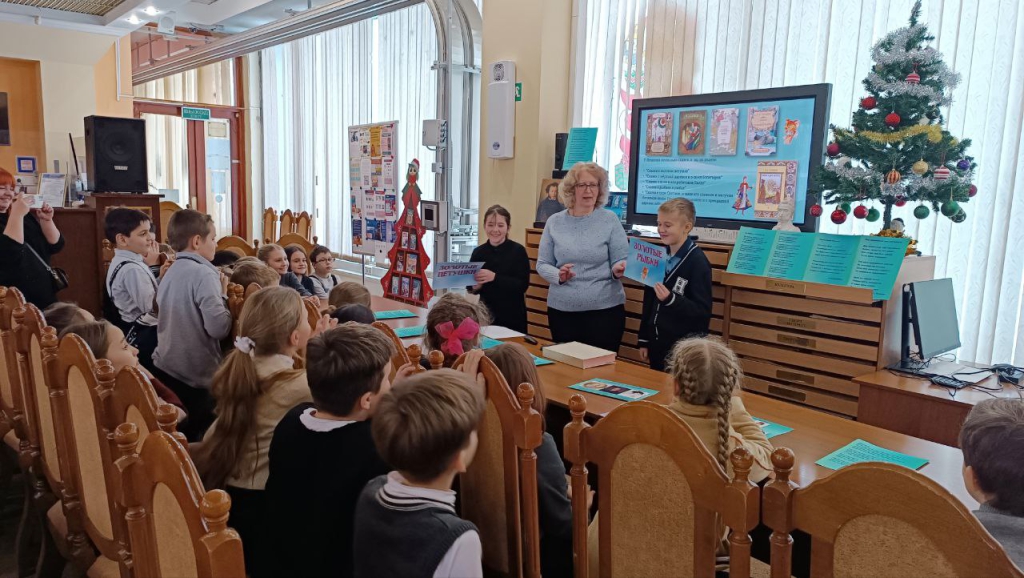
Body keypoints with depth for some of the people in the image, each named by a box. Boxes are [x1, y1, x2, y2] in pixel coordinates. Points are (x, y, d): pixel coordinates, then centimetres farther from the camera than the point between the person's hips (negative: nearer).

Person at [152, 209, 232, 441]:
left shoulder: (170, 273, 9)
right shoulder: (203, 274, -17)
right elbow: (219, 327, -25)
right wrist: (223, 295, -8)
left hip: (165, 369, 8)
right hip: (195, 376, -8)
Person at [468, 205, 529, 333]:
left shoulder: (518, 251, -8)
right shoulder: (478, 252, 2)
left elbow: (523, 285, -15)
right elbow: (470, 286, 9)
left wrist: (495, 277, -25)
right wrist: (475, 287, -13)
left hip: (512, 316, -3)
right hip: (486, 314, 3)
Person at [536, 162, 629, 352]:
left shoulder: (610, 220, 0)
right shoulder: (554, 222, 5)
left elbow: (621, 260, 0)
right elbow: (542, 264, 6)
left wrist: (619, 269, -23)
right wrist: (558, 275, -14)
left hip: (605, 308, -2)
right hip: (561, 309, 2)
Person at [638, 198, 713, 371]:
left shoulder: (697, 261, -14)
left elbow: (703, 311, -18)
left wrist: (670, 299, -32)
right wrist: (644, 339, 12)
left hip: (684, 347, -6)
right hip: (657, 342, 7)